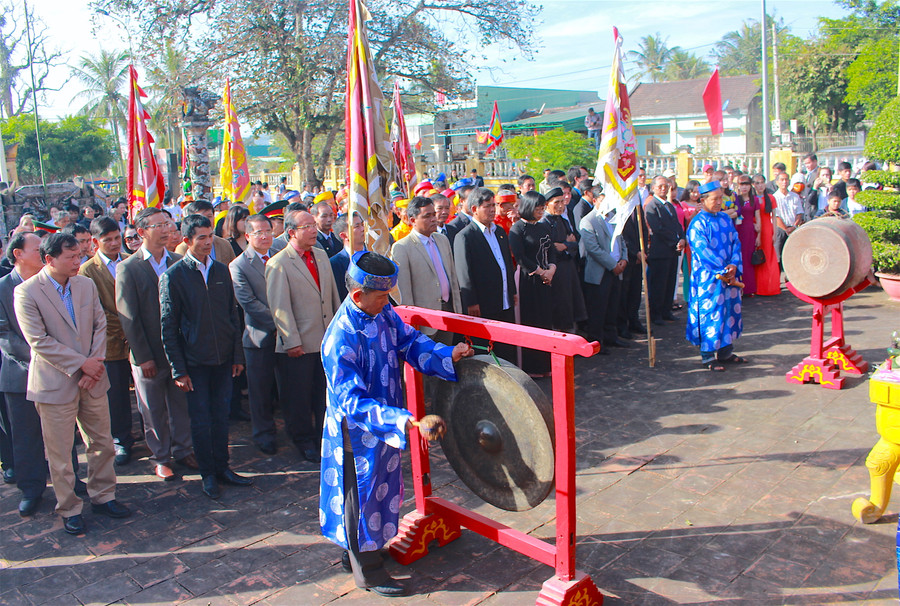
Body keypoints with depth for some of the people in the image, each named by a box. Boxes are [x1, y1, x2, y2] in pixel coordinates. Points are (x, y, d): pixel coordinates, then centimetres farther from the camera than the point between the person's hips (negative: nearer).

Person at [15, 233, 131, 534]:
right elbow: (39, 341, -15)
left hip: (92, 380, 5)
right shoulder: (27, 292, -11)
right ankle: (69, 509, 22)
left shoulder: (87, 284, 6)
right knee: (60, 453, 6)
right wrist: (81, 363, -15)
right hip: (55, 383, -5)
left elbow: (100, 325, 6)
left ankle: (102, 496, 31)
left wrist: (95, 363, -7)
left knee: (102, 443, 13)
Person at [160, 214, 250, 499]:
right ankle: (208, 474, 20)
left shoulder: (221, 271, 6)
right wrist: (178, 369, -9)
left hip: (223, 358, 4)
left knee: (221, 416, 12)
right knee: (201, 420, 5)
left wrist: (237, 355, 6)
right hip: (195, 361, -4)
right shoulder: (173, 275, -7)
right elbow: (168, 327, -6)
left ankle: (222, 467, 25)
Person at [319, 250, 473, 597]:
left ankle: (355, 553, 45)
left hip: (384, 424, 8)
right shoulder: (341, 340, -32)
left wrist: (448, 356, -13)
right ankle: (367, 571, 32)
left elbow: (410, 341, 4)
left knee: (380, 489, 23)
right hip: (357, 433, -8)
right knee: (363, 495, 10)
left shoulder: (382, 312, -9)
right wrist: (408, 422, -44)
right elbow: (353, 403, -35)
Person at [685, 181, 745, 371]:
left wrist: (734, 265, -9)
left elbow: (735, 243, 8)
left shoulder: (725, 219, 12)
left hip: (729, 275, 7)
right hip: (708, 277, -7)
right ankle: (707, 356, 6)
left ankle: (726, 352, 23)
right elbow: (703, 251, -15)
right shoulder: (698, 224, -9)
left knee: (730, 311, 11)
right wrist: (723, 271, -17)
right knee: (710, 313, -3)